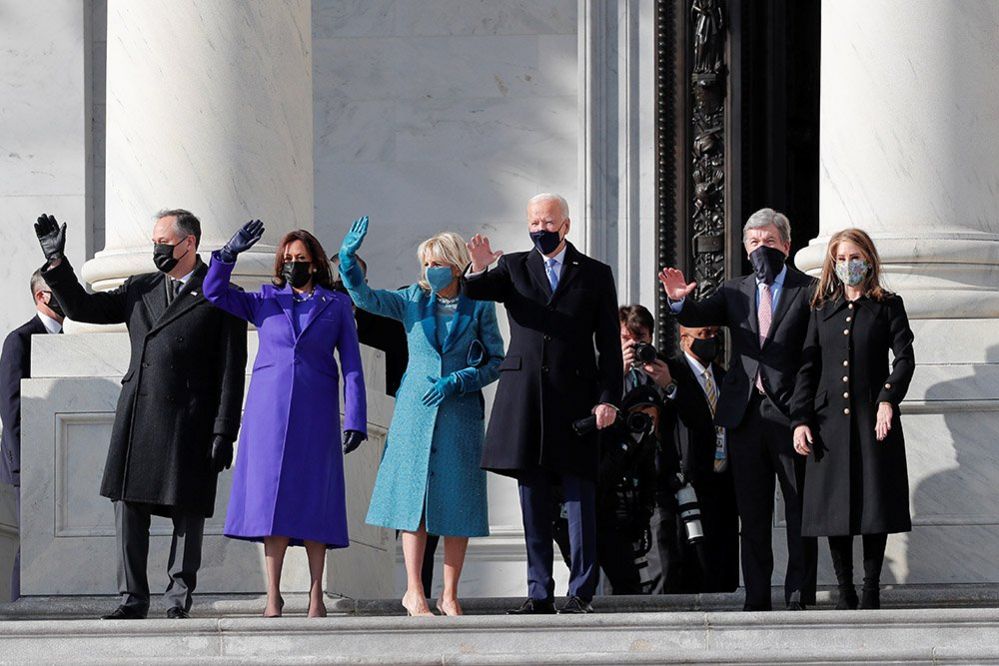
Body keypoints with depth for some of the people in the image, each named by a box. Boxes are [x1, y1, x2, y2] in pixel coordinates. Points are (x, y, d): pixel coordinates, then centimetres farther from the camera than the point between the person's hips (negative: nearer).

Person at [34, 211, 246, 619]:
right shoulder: (140, 290, 16)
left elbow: (231, 371, -3)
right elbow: (81, 308, 17)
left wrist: (224, 433, -9)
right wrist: (56, 261, 4)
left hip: (189, 424, -4)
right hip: (137, 419, 5)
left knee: (188, 513, 1)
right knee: (128, 507, 2)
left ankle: (179, 597, 12)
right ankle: (133, 597, 7)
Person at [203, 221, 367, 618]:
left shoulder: (336, 305, 9)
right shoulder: (265, 301, 12)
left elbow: (351, 365, 5)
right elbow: (215, 292, 3)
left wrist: (355, 420, -3)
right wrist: (230, 253, -10)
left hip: (315, 413, -1)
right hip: (269, 409, 1)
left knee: (313, 500, -2)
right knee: (271, 497, -3)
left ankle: (316, 597, 1)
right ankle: (273, 597, -2)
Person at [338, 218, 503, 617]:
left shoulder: (478, 307, 2)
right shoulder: (413, 300, 5)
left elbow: (496, 361, 3)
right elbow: (365, 297, -6)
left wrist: (457, 381, -10)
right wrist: (349, 258, -22)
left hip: (460, 414, -1)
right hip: (415, 412, 1)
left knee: (458, 502, 1)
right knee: (415, 495, -2)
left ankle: (450, 596, 8)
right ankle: (414, 593, 3)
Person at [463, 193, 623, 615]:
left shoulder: (594, 274, 8)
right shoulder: (514, 268, 13)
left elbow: (609, 343, 5)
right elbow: (475, 291, -4)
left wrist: (608, 398, -4)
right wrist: (478, 270, -27)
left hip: (576, 398, -2)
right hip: (525, 399, 2)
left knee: (580, 500, -3)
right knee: (533, 500, 4)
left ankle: (581, 593, -1)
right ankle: (539, 593, 7)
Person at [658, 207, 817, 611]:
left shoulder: (808, 291, 1)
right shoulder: (735, 293, 15)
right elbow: (699, 318, -1)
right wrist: (680, 301, -24)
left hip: (791, 412, -4)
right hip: (745, 412, 4)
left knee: (799, 512, 1)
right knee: (752, 514, 6)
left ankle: (799, 598, 4)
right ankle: (756, 600, 10)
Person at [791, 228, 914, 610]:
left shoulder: (887, 306, 6)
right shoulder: (822, 310, 13)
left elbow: (904, 358, -2)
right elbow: (808, 367, 10)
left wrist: (888, 399, -18)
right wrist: (800, 420, 0)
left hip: (873, 421, -2)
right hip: (829, 421, 2)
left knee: (875, 503, -2)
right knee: (833, 506, 0)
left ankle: (871, 590, 6)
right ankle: (845, 593, 6)